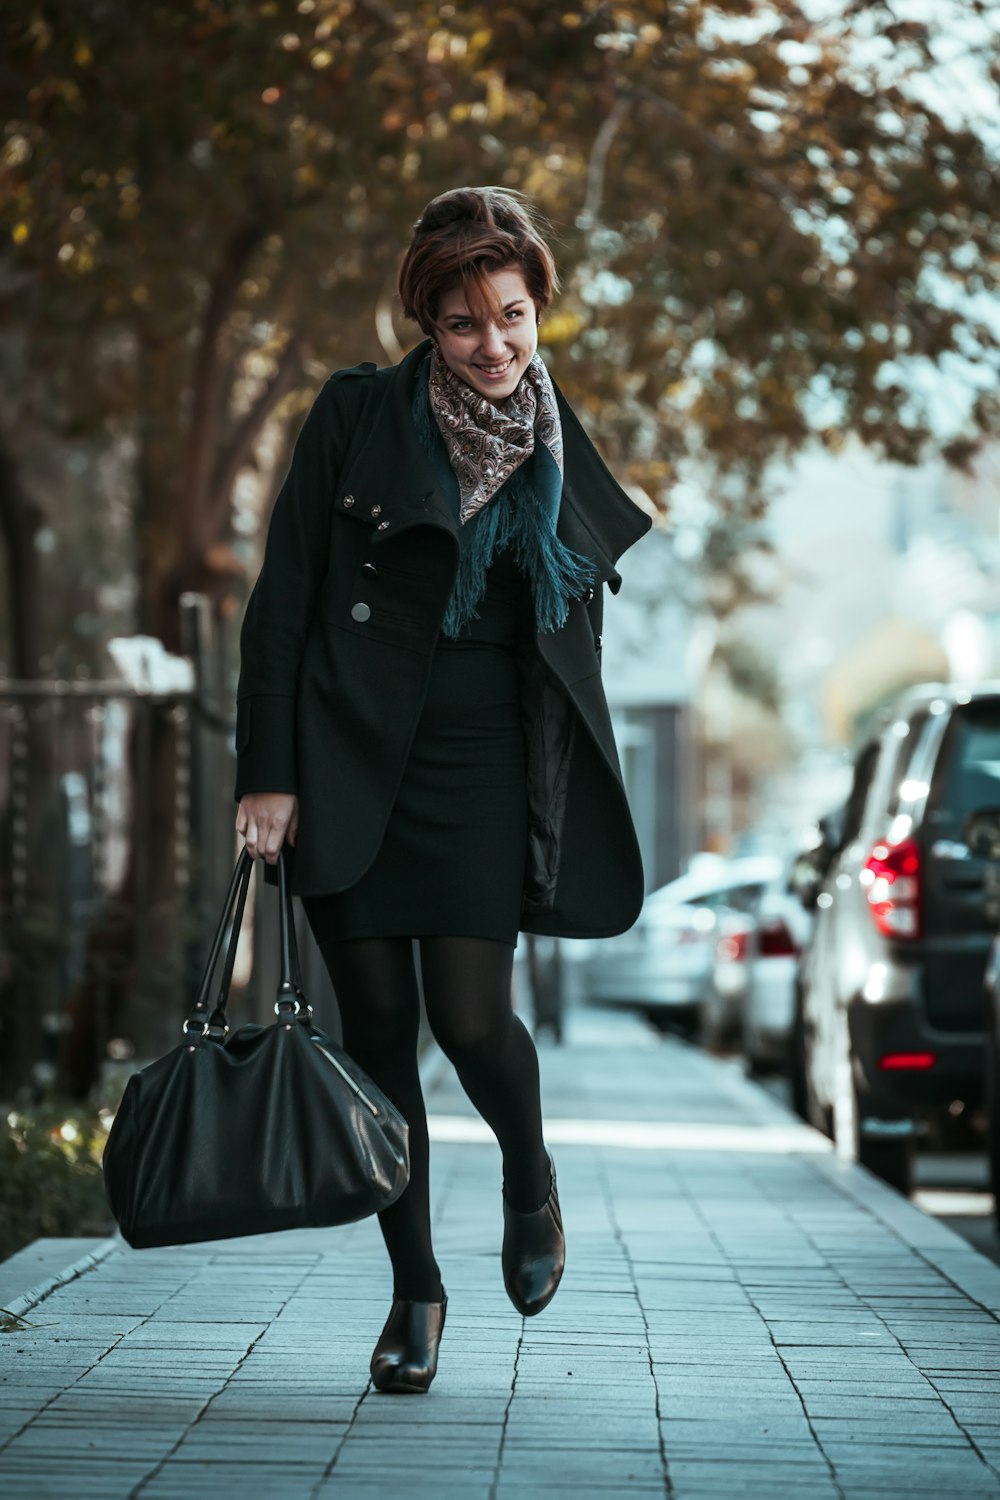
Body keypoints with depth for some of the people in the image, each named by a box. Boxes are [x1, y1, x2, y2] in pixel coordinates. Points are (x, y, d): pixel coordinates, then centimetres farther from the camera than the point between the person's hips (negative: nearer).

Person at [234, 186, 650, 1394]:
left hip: (485, 769, 1)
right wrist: (267, 774, -8)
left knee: (470, 1016, -10)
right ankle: (414, 1285, 16)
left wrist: (572, 822, 9)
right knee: (377, 1032, 2)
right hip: (348, 760, 0)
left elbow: (574, 652, 13)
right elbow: (281, 602, -1)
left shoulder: (564, 459, 6)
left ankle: (529, 1171, 23)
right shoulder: (356, 419, -1)